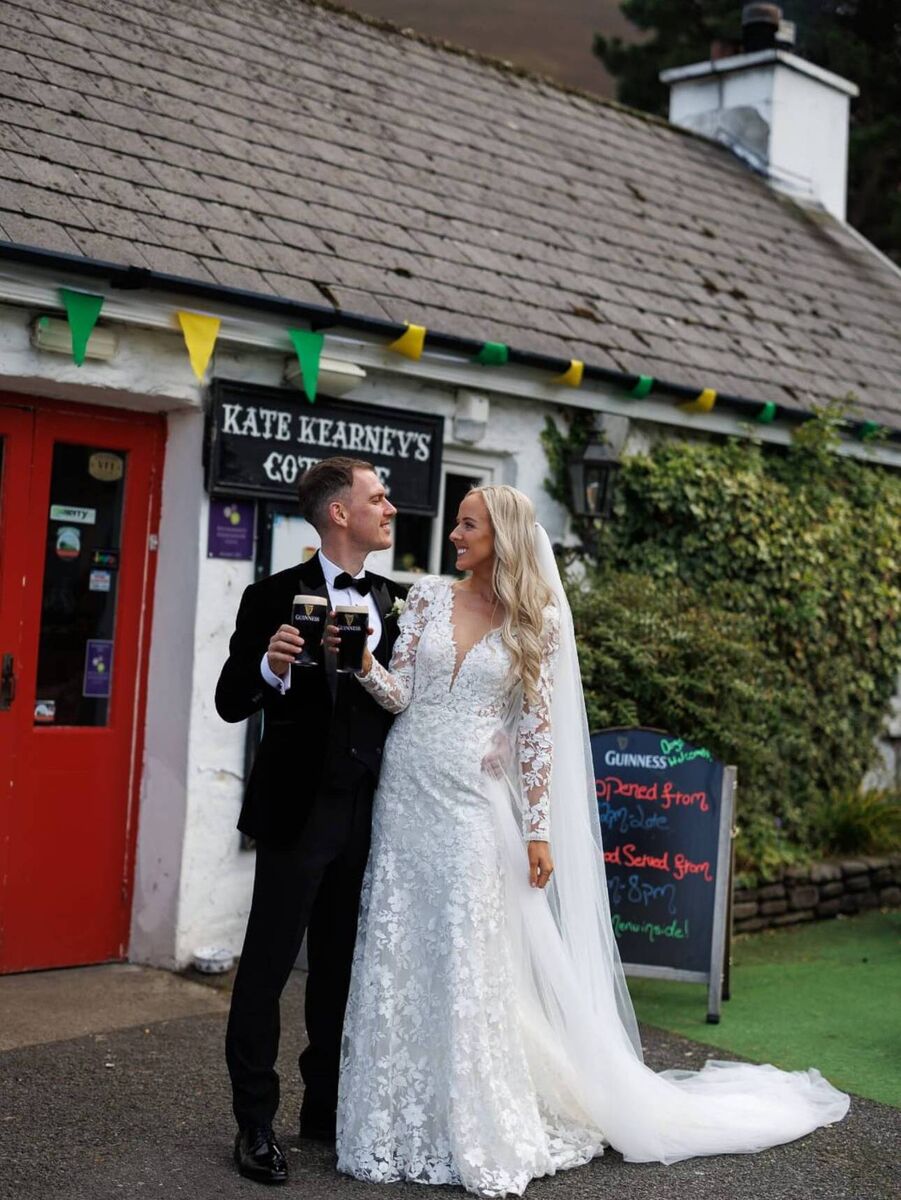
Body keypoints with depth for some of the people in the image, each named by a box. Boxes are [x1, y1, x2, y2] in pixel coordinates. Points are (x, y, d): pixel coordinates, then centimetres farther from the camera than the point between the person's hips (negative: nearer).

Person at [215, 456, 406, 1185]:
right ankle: (255, 1123, 14)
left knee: (342, 968, 15)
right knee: (268, 966, 3)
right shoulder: (276, 597, -8)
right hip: (299, 810, -5)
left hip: (368, 812, 5)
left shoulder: (394, 603, 8)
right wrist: (269, 668, -28)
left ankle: (327, 1108, 28)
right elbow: (231, 702, -10)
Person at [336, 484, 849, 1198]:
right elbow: (400, 693, 1)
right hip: (407, 797, 3)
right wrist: (360, 661, -20)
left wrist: (538, 831, -4)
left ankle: (482, 1137, 13)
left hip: (474, 806, -3)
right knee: (398, 958, 5)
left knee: (470, 969, -1)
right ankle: (402, 1124, 18)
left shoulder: (535, 621, 1)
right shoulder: (428, 597, 7)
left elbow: (537, 727, -1)